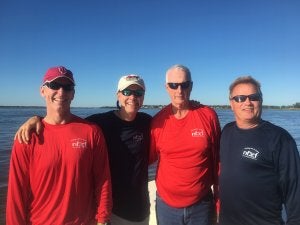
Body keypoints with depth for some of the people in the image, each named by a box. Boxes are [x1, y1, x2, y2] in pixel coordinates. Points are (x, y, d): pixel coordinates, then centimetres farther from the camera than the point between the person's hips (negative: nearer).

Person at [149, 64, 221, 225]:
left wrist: (218, 195, 4)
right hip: (166, 205, 1)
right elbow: (149, 157, 4)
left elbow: (217, 159, -1)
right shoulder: (158, 120, -7)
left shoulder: (208, 115, -9)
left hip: (201, 204, 0)